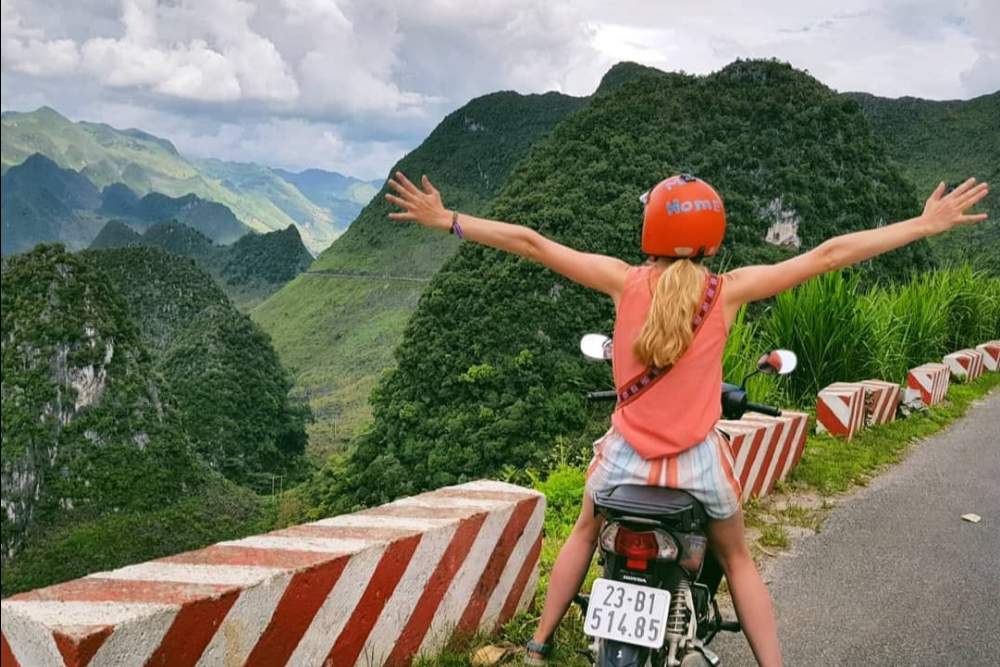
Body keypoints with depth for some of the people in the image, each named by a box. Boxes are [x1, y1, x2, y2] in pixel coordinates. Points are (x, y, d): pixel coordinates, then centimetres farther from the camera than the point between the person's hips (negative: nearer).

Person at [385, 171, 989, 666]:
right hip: (700, 463, 0)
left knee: (585, 536, 30)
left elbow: (530, 243, -6)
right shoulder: (729, 290, -11)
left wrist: (447, 220, 1)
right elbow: (830, 254, -7)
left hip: (625, 456, 1)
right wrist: (925, 225, 1)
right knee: (738, 561, 26)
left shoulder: (626, 281, -10)